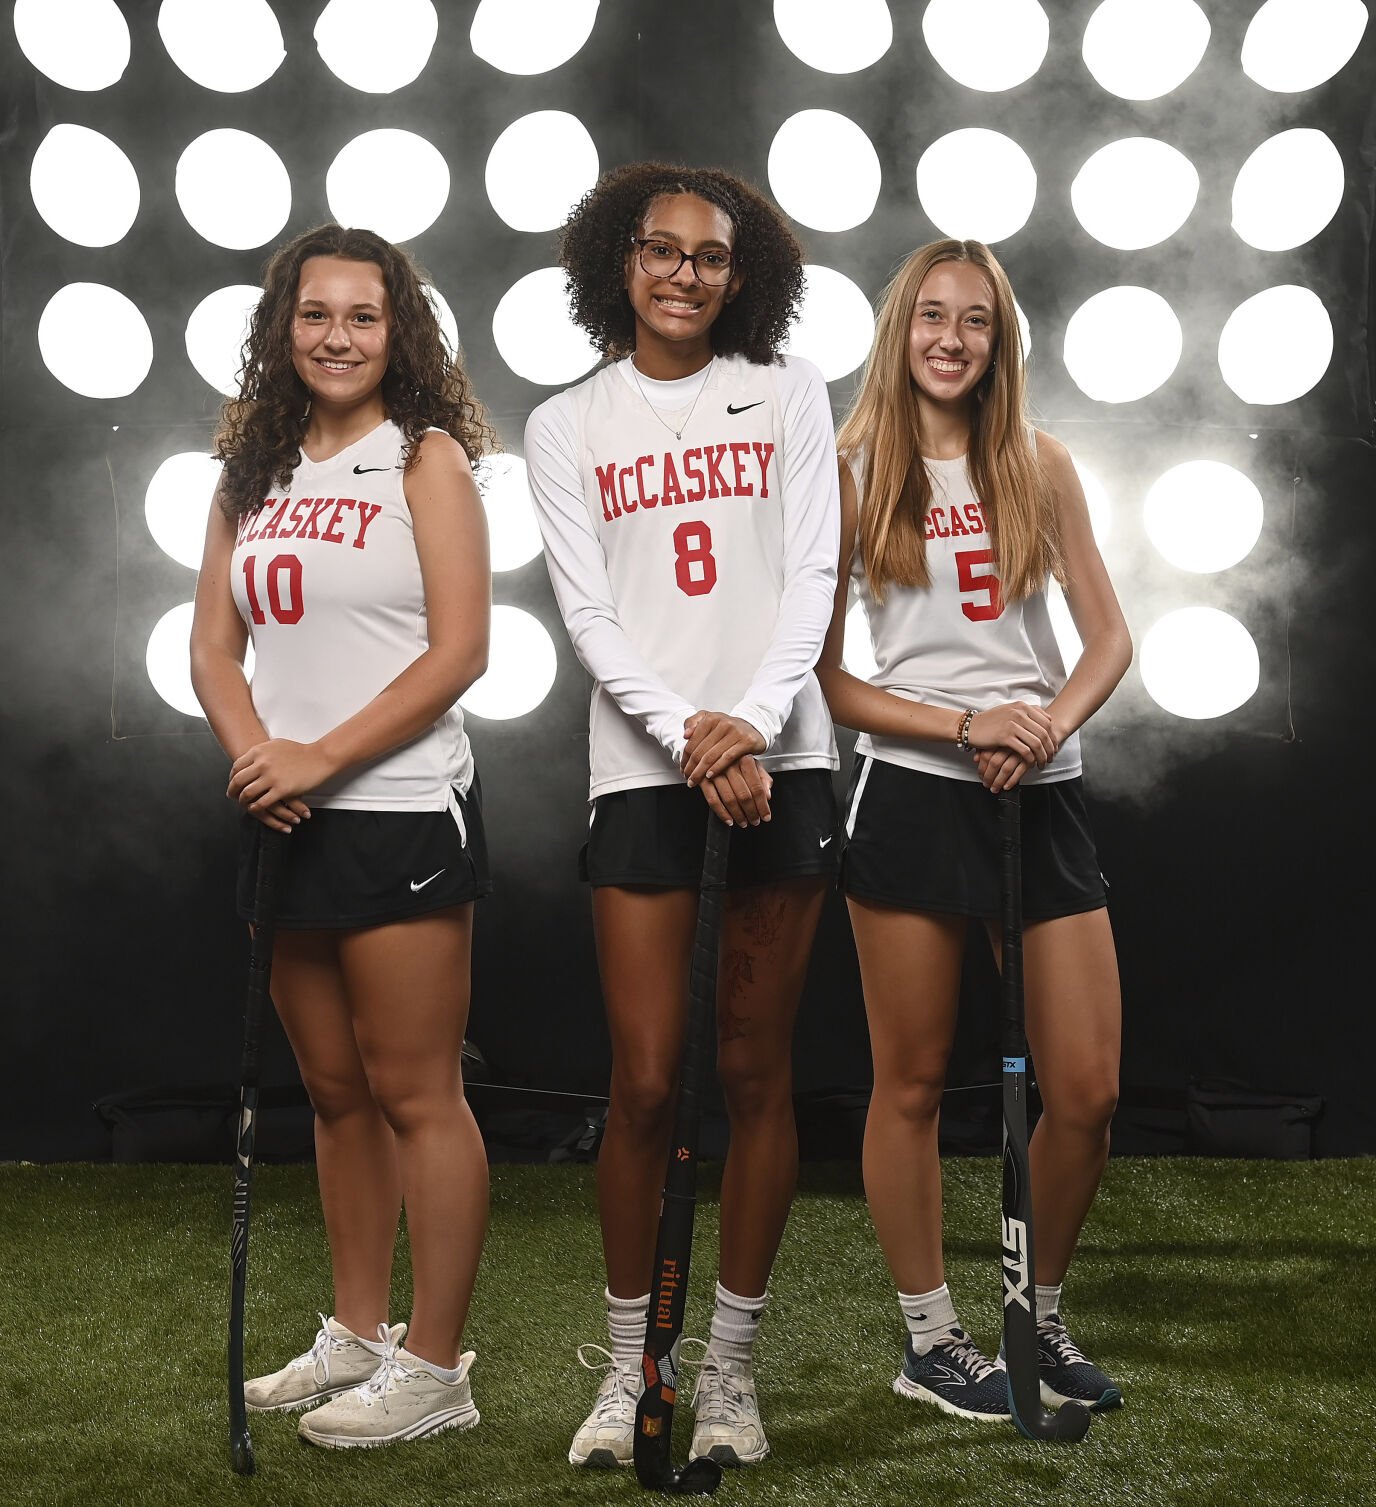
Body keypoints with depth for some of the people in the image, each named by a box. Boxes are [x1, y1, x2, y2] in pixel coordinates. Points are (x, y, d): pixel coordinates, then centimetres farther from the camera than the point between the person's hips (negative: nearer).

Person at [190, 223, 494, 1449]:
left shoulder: (426, 458, -4)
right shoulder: (255, 469, 13)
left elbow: (459, 651, -11)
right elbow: (215, 644, 10)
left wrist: (318, 759, -16)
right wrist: (253, 753, -10)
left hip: (400, 812, -6)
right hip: (285, 826, 6)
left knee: (415, 1094, -1)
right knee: (335, 1092, 14)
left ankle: (435, 1367, 8)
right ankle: (356, 1336, 27)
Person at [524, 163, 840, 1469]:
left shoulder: (787, 396, 10)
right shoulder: (567, 426, 9)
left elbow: (813, 575, 2)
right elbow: (588, 611, 0)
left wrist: (752, 720, -14)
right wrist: (690, 738, -14)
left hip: (778, 762, 1)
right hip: (640, 767, 0)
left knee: (757, 1073, 4)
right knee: (643, 1083, -3)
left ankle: (731, 1370, 14)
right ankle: (626, 1365, 13)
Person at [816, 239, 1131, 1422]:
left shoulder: (1039, 465, 8)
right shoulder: (854, 475, 0)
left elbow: (1109, 636, 7)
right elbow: (823, 677, -3)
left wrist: (1050, 722, -13)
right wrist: (966, 725, -14)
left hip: (1045, 792, 3)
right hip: (914, 791, -3)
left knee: (1089, 1090, 2)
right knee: (913, 1085, 5)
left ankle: (1042, 1317, 24)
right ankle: (930, 1341, 21)